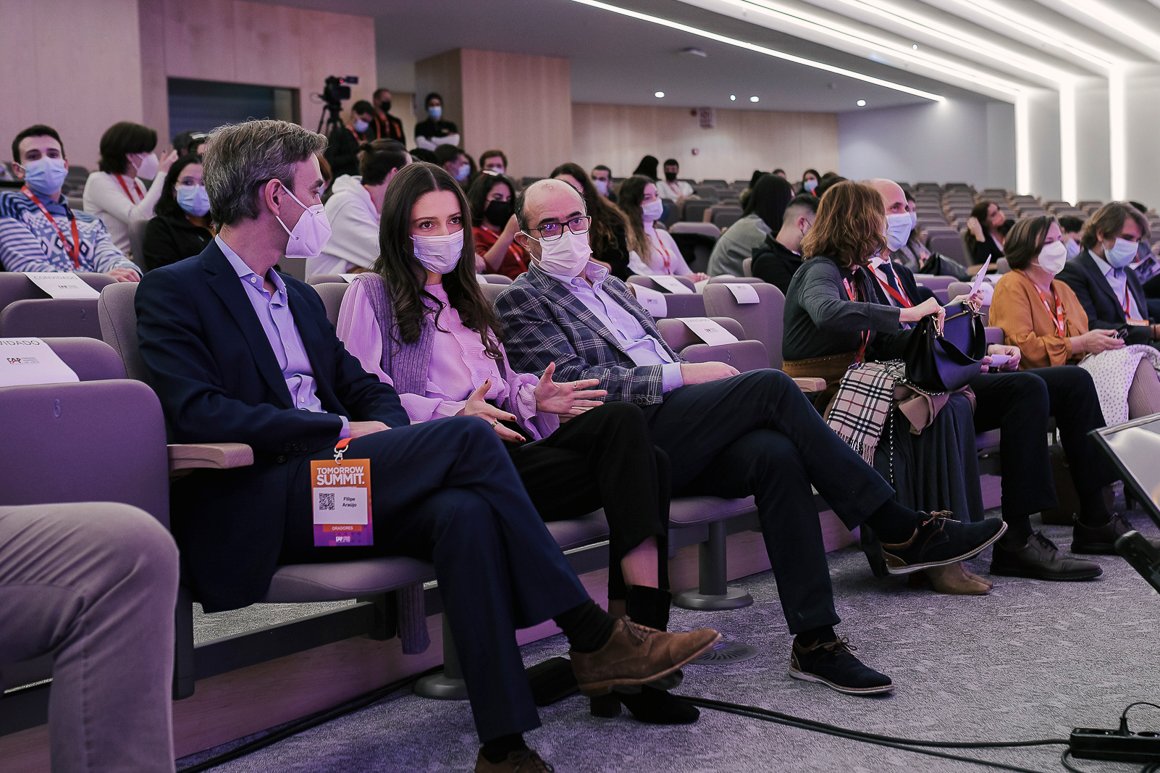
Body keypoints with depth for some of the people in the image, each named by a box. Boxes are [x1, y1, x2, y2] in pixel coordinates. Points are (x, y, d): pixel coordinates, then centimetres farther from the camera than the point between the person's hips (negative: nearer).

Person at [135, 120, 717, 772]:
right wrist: (342, 431, -17)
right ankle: (593, 637, -15)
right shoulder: (173, 291, 0)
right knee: (468, 437, -23)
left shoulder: (300, 297, 25)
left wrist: (387, 433, -2)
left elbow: (363, 387, 23)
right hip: (259, 509, -7)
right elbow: (196, 412, -14)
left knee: (463, 509, -26)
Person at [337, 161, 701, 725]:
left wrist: (534, 397, 5)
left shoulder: (464, 298, 34)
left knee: (621, 420, -26)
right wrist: (453, 414, -18)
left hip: (512, 443, 7)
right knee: (636, 467, -25)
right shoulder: (371, 294, 11)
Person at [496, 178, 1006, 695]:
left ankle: (814, 641, -25)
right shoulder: (521, 301, 5)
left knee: (775, 453, -26)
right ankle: (902, 530, -18)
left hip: (679, 437, 6)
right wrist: (679, 375, -15)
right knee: (770, 386, -23)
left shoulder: (608, 284, 28)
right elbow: (571, 381, -10)